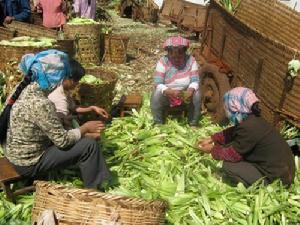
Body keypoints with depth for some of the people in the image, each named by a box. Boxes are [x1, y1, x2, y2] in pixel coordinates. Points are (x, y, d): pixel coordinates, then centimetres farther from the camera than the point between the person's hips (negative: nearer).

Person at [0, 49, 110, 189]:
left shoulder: (24, 88, -5)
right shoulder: (40, 104, -31)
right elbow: (63, 140, -23)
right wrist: (86, 128, -9)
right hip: (29, 163, -9)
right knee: (89, 145, -9)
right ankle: (92, 191, 9)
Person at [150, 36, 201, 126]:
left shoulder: (191, 60, -13)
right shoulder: (163, 62, -17)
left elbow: (195, 81, -16)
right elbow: (158, 84, -23)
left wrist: (190, 91, -38)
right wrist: (171, 92, -41)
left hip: (185, 94, 1)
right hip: (167, 94, -1)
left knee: (196, 95, -26)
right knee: (156, 95, -29)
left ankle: (193, 124, -9)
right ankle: (158, 124, -11)